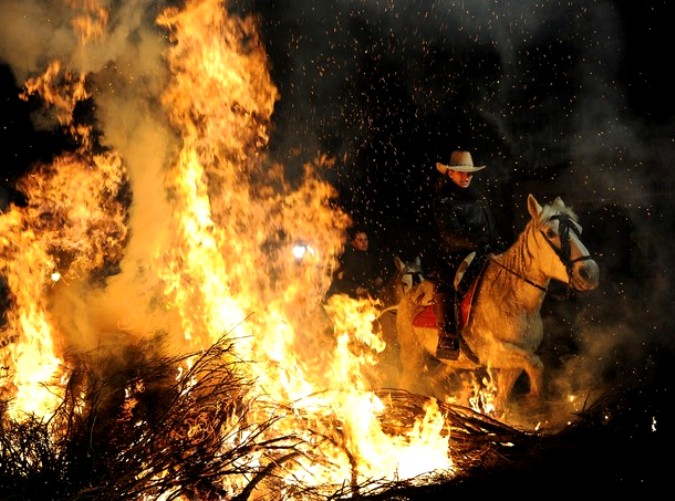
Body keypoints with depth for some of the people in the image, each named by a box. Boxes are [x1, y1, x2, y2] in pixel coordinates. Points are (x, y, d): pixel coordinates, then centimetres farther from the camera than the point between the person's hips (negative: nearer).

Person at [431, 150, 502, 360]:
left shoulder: (479, 198, 17)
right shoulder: (443, 200, -2)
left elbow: (491, 230, 22)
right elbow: (451, 234, -15)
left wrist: (498, 249, 6)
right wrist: (478, 242, -26)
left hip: (480, 259, 6)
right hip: (453, 258, -5)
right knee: (445, 287, -27)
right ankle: (447, 340, -26)